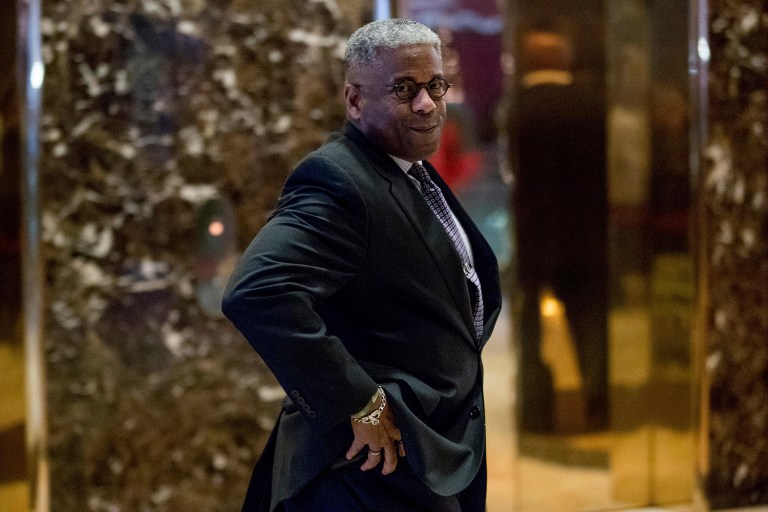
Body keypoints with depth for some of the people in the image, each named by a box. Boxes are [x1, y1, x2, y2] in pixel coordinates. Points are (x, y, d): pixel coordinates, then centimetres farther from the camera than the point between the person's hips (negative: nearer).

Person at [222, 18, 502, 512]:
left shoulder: (418, 175, 11)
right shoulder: (337, 181, -19)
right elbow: (255, 294, -34)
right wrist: (359, 404, -29)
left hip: (442, 450, 9)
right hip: (381, 457, -9)